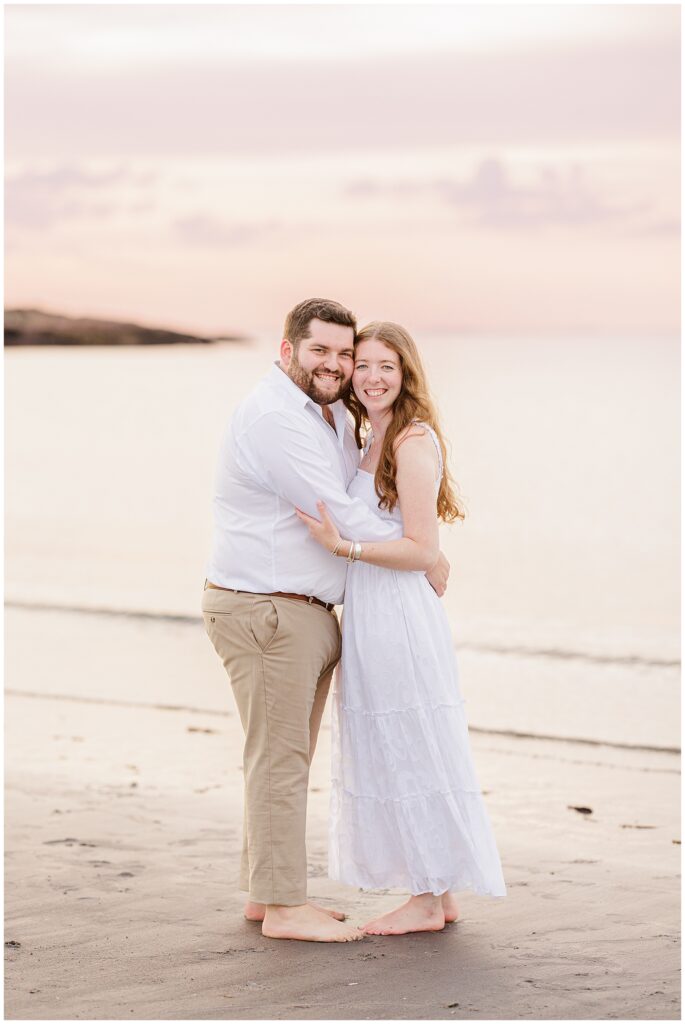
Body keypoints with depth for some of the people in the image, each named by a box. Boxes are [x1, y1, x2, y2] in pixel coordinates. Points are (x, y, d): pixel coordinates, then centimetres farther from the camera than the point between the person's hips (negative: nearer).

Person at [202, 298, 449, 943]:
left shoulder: (332, 417, 15)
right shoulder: (274, 417, -17)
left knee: (285, 755, 15)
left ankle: (265, 892, 24)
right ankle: (283, 907, 0)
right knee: (280, 756, -5)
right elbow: (339, 515, -19)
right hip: (264, 610, -10)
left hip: (306, 613, 10)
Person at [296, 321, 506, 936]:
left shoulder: (414, 442, -14)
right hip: (369, 616, 10)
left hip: (400, 618, -10)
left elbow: (422, 550, -18)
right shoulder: (375, 442, 15)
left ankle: (430, 898, 6)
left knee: (411, 753, -2)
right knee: (391, 756, 13)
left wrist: (345, 546, -23)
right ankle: (441, 893, 20)